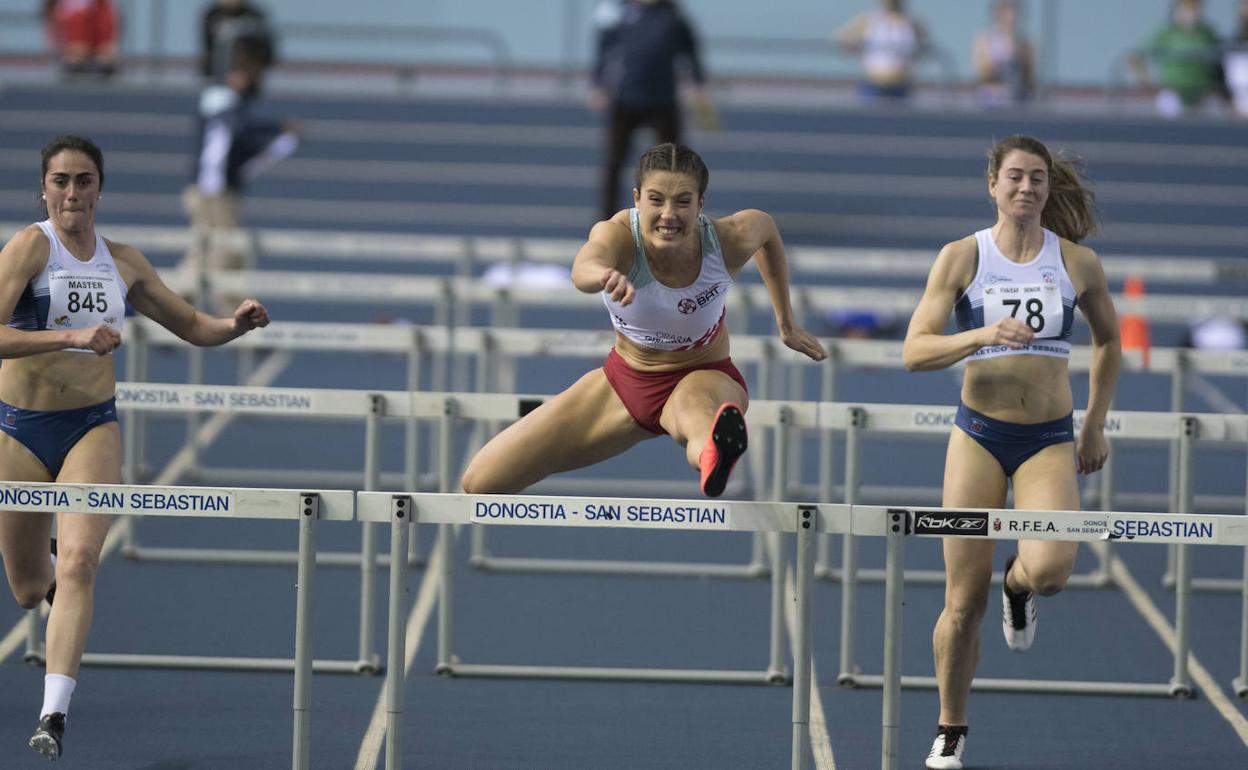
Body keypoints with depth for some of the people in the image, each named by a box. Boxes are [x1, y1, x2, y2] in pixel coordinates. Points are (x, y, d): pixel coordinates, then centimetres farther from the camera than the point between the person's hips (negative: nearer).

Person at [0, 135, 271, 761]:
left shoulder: (123, 262, 6)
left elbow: (193, 326, 18)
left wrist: (236, 324, -3)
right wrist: (72, 337, -32)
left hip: (92, 427, 2)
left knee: (78, 562, -20)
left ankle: (54, 714, -24)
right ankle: (52, 575, 48)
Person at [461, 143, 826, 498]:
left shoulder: (727, 240, -21)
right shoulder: (617, 234, -27)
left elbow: (766, 227, 6)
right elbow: (584, 268, -53)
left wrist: (786, 323, 14)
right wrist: (605, 276, -79)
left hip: (704, 377, -3)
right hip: (625, 379, 3)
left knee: (695, 417, -48)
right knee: (481, 482, -3)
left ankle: (714, 458, -84)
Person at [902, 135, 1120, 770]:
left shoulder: (1078, 263, 1)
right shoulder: (961, 257, -4)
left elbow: (1108, 340, 18)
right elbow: (914, 351, -11)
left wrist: (1095, 425, 18)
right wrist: (982, 335, -27)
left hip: (1051, 442, 1)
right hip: (980, 435, -1)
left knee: (1051, 567, -26)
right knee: (963, 603, -2)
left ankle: (1018, 585, 13)